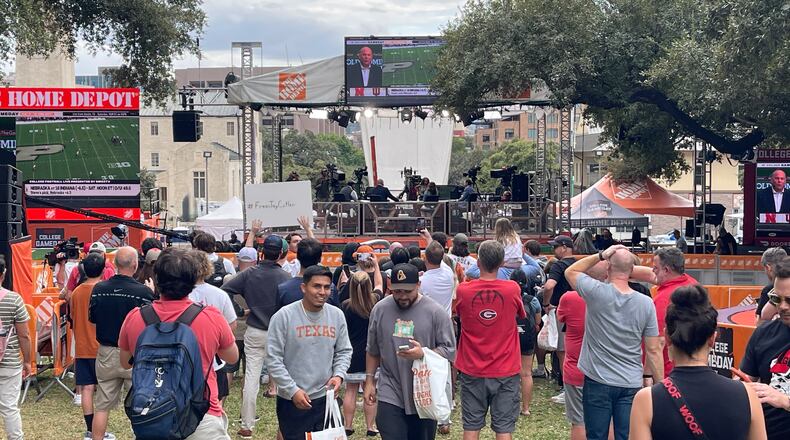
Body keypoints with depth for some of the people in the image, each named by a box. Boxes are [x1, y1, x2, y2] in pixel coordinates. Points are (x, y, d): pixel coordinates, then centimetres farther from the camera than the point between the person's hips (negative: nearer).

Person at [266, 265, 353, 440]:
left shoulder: (337, 315, 3)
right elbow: (273, 359, -11)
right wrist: (293, 391, -15)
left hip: (326, 398, 4)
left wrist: (339, 375, -7)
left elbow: (344, 352, 13)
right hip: (292, 402, -4)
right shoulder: (284, 316, -10)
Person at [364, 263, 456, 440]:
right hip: (390, 395, 1)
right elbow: (373, 351, 14)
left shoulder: (435, 312, -6)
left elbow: (449, 350, -5)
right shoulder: (380, 310, 3)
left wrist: (423, 354, -20)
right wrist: (369, 381, 12)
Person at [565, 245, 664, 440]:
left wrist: (601, 255, 1)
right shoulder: (645, 303, -5)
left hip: (598, 382, -2)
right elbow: (654, 351, -2)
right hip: (631, 384, 2)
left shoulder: (597, 292, -12)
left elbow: (570, 271, 8)